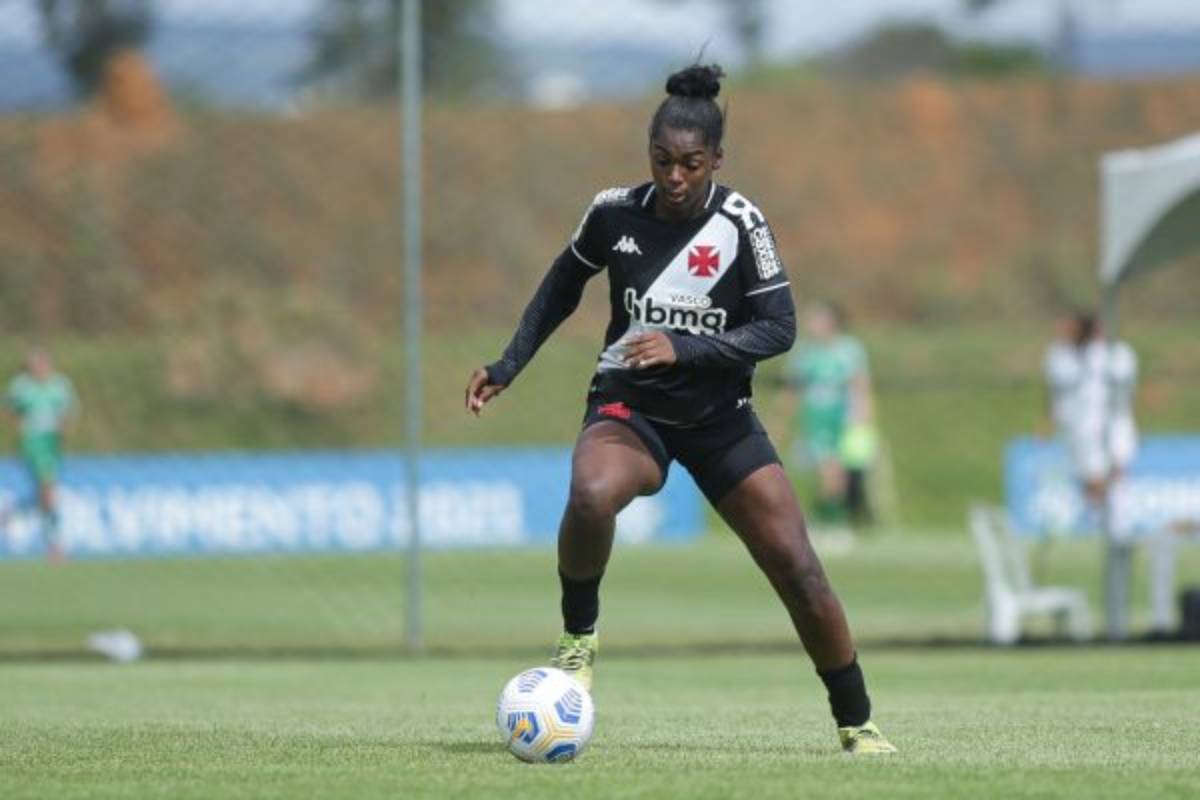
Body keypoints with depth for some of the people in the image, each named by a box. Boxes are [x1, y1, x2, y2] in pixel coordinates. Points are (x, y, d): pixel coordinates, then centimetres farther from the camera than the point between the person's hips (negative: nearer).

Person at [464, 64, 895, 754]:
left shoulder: (739, 224, -13)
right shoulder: (616, 213, -7)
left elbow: (779, 328, -14)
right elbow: (564, 284, 12)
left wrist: (683, 348, -27)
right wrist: (509, 366, 7)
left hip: (721, 419, 0)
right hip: (630, 409, 0)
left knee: (798, 570, -8)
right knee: (591, 496, -36)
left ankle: (857, 724, 11)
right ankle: (580, 638, -11)